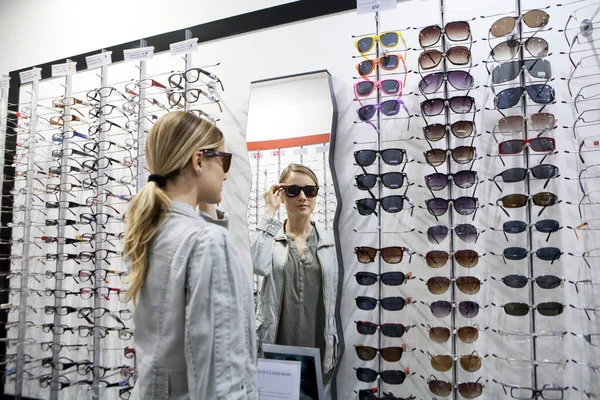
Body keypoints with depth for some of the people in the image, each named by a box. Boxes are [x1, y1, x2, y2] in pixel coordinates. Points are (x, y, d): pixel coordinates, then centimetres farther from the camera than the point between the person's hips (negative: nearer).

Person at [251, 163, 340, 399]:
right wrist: (270, 212, -18)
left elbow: (333, 299, 7)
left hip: (317, 350, 2)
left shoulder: (329, 241, 4)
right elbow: (259, 266, -25)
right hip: (277, 349, -2)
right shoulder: (271, 237, -2)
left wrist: (333, 348, 6)